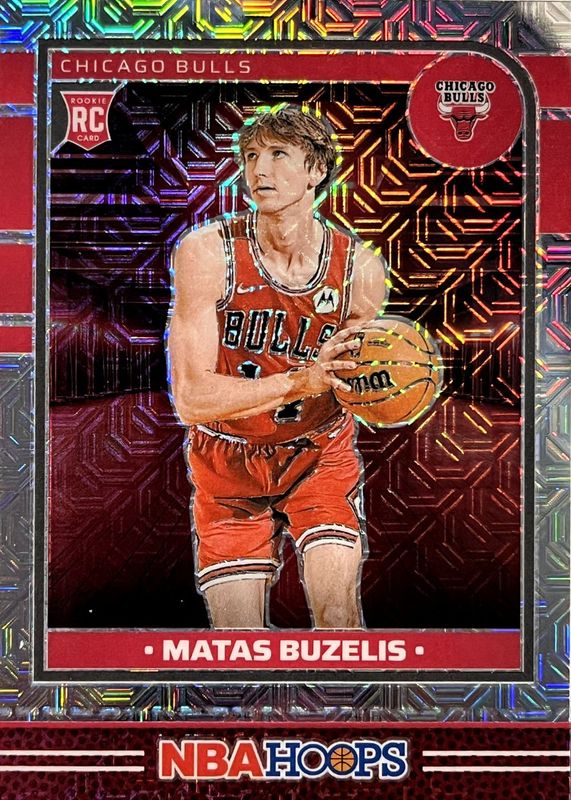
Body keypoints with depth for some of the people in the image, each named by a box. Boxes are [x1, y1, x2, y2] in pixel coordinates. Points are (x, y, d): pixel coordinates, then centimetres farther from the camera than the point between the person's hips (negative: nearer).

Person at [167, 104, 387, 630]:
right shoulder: (206, 252, -20)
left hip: (320, 453, 1)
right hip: (228, 465, 0)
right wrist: (298, 381, -37)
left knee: (338, 616, -15)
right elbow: (191, 399, -25)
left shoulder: (359, 267, -15)